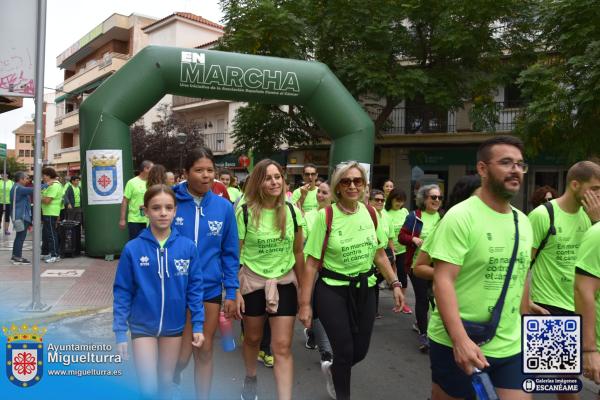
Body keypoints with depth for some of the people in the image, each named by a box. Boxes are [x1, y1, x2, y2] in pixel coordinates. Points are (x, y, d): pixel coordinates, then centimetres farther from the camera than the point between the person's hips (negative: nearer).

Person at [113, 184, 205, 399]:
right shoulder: (132, 249, -14)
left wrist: (198, 325, -5)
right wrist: (120, 332, -8)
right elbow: (122, 293, -7)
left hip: (174, 325, 2)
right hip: (143, 326, -2)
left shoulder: (188, 247, -11)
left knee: (166, 381, 19)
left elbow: (195, 288, -4)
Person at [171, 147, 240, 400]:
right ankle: (172, 376, 42)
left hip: (210, 290, 2)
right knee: (183, 353, 7)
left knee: (205, 352, 13)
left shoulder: (224, 207, -4)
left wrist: (231, 292, -2)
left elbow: (230, 253, 1)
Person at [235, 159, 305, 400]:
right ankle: (250, 379, 49)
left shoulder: (292, 211, -5)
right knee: (252, 338, 20)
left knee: (282, 347, -1)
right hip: (252, 282, 0)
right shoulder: (245, 212, -13)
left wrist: (302, 287, 6)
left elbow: (298, 252, 4)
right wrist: (235, 291, -9)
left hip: (285, 283, 1)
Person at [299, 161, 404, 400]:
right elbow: (312, 263, -12)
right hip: (332, 291, -4)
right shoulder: (325, 216, -14)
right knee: (344, 350, 0)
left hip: (365, 289, 4)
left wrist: (395, 284, 4)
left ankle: (333, 372, 45)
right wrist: (305, 303, -12)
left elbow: (380, 255, 10)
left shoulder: (371, 213, -1)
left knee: (360, 351, 12)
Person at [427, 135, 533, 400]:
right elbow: (443, 280, -20)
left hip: (510, 348, 6)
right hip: (457, 345, -5)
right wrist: (460, 340, -27)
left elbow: (519, 277, 16)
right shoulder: (461, 216, -14)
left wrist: (525, 329, 15)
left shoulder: (523, 222, 7)